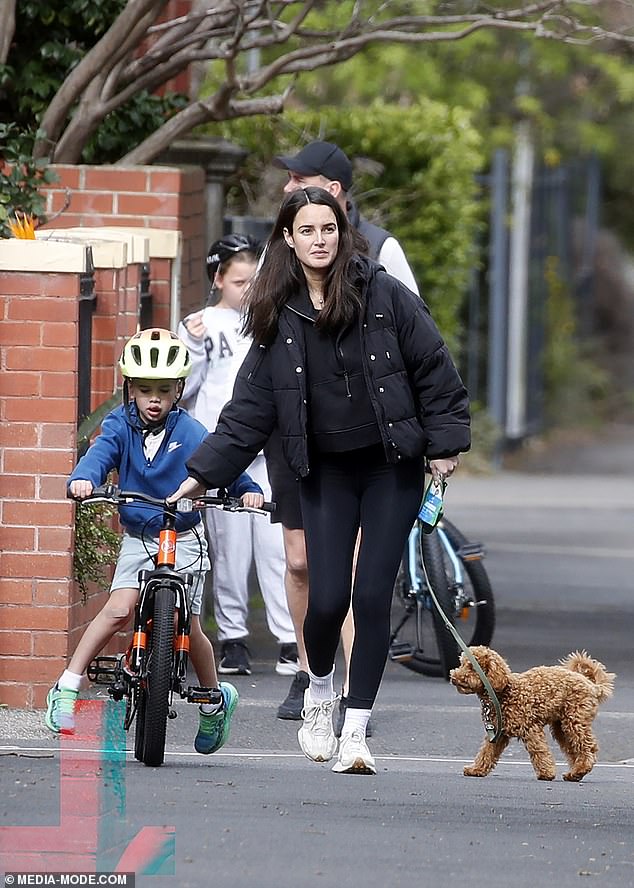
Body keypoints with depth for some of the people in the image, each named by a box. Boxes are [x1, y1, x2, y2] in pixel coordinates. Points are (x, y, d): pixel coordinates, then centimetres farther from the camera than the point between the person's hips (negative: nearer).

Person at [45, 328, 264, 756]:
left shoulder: (189, 432, -9)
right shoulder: (121, 426, -5)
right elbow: (101, 452, -21)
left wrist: (248, 490, -35)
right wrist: (84, 479, -43)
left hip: (184, 539, -1)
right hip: (138, 538, 1)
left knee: (187, 626, -1)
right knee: (118, 611, -16)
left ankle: (215, 699, 22)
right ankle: (67, 687, -11)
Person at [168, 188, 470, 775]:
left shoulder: (383, 295, -5)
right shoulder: (277, 317, 3)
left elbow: (433, 369, -1)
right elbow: (249, 407, 5)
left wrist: (444, 443, -5)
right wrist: (202, 473, 0)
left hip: (391, 467, -2)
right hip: (325, 472, 2)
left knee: (372, 597, -7)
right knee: (327, 600, -7)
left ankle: (355, 731, 0)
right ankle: (319, 694, 24)